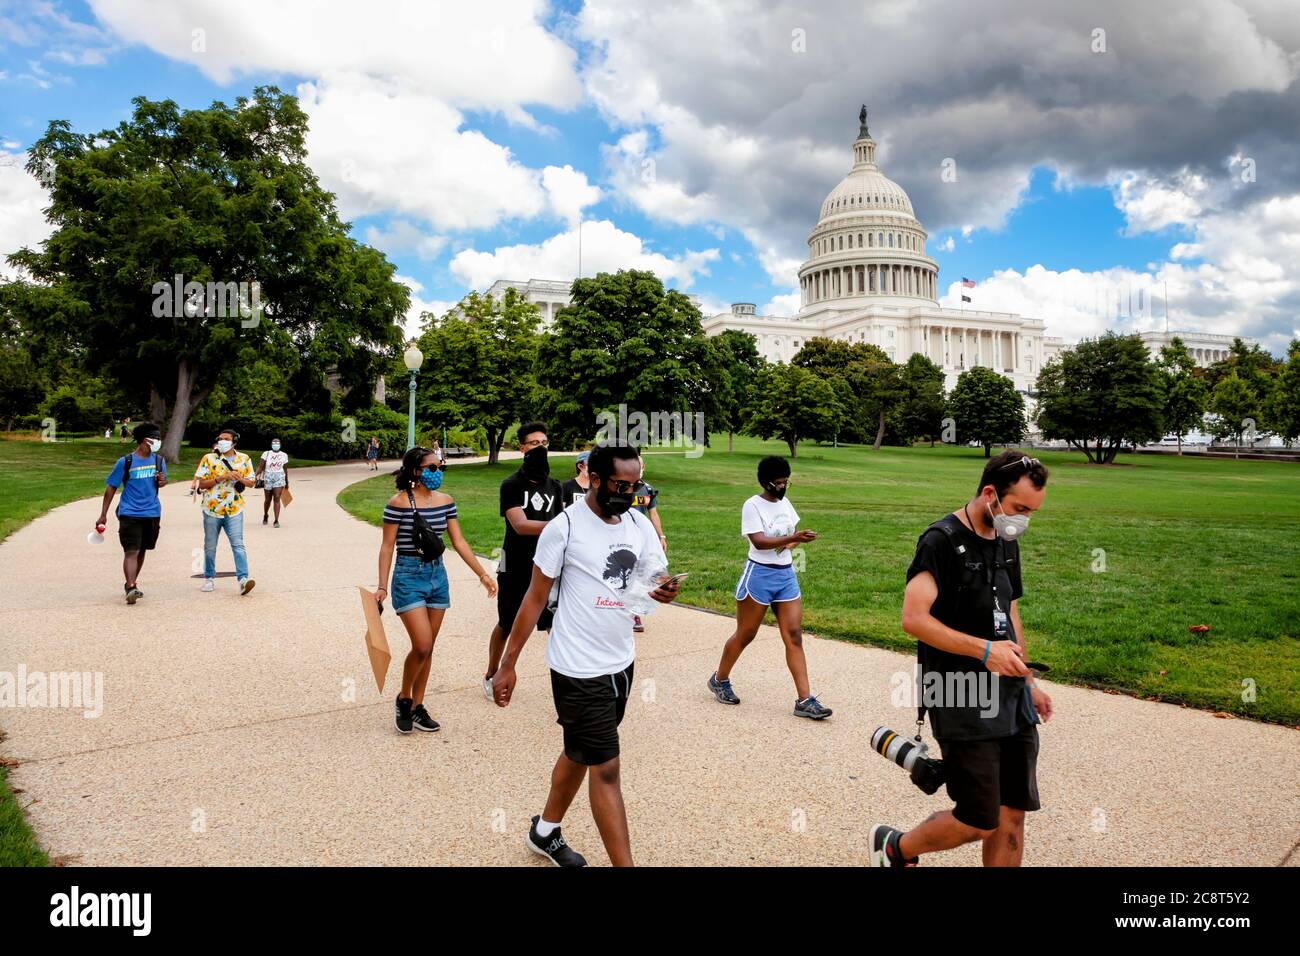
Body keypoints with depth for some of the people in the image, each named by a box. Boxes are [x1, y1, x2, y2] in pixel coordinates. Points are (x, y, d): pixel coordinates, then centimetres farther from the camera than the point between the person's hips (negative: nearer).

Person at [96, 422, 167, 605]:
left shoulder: (159, 460, 6)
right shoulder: (125, 462, -6)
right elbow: (111, 487, 0)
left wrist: (162, 481, -7)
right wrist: (103, 515, 0)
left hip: (152, 513, 5)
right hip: (130, 513, -5)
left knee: (141, 551, 15)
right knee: (131, 551, -13)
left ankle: (131, 584, 29)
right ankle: (130, 588, -20)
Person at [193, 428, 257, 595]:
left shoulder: (244, 459, 5)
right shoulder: (209, 459, 0)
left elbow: (250, 481, 11)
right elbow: (201, 483, -3)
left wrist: (240, 479, -11)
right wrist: (221, 478, -17)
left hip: (234, 510, -1)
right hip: (212, 509, 1)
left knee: (238, 545, -10)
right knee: (210, 547, 11)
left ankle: (243, 579, -17)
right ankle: (209, 579, 25)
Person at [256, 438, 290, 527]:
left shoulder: (284, 455, 9)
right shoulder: (266, 454, 2)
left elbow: (285, 469, 16)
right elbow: (260, 466, -5)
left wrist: (287, 482, 21)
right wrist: (256, 475, -21)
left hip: (279, 478, 0)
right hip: (268, 478, 0)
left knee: (277, 498, -12)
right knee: (268, 499, 10)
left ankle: (276, 521, -13)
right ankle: (265, 515, 38)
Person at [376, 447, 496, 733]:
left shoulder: (446, 501, 3)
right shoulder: (399, 503, -12)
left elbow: (459, 542, 6)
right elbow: (387, 546, -9)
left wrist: (483, 574, 3)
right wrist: (382, 587, -12)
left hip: (438, 575, 6)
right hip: (409, 576, -5)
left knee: (427, 648, 10)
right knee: (422, 646, -11)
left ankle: (417, 706, 23)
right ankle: (403, 698, 15)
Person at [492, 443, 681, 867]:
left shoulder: (640, 525, 2)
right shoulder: (564, 527, -14)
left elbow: (655, 580, 0)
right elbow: (535, 599, -9)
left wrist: (665, 590, -25)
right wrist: (508, 665, -8)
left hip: (621, 663, 7)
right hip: (579, 670, -6)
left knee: (580, 752, 21)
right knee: (606, 768, -2)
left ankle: (545, 832, 42)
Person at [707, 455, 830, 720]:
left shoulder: (785, 503, 9)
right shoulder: (753, 505, -12)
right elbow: (759, 541, -25)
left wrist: (788, 544, -2)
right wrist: (793, 538, -36)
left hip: (786, 574, 6)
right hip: (759, 574, -6)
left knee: (794, 636, -1)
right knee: (745, 635, 7)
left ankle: (804, 700, 0)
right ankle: (720, 680, 30)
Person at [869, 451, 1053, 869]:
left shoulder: (1007, 543, 13)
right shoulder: (942, 540, -14)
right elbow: (914, 618, -22)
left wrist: (1028, 682, 22)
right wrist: (984, 649, -23)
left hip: (1010, 698, 8)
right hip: (962, 703, -8)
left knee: (1012, 817, 8)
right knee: (980, 822, -3)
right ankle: (895, 847, 23)